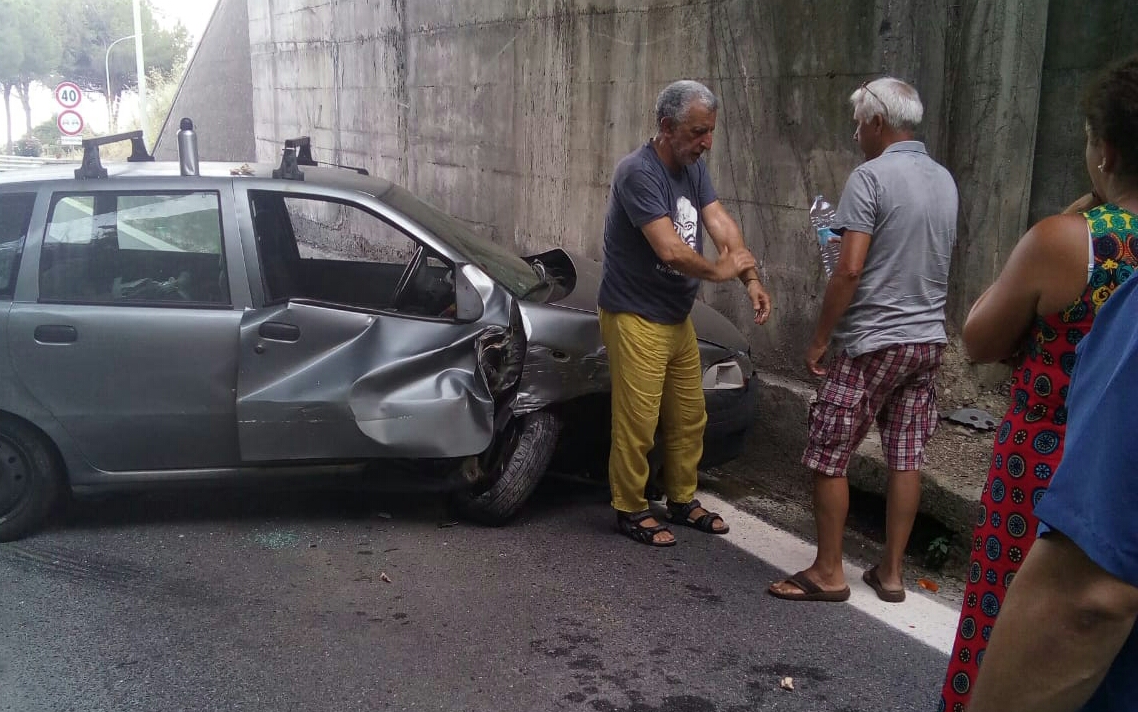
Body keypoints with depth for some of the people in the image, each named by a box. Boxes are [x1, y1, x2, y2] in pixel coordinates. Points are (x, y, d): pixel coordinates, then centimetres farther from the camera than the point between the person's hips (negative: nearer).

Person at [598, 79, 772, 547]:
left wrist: (751, 279, -19)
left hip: (677, 317, 9)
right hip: (635, 319, -9)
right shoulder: (639, 172, -23)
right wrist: (721, 271, -14)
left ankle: (682, 500, 32)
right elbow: (670, 250, -29)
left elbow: (719, 222, -6)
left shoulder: (693, 167, 5)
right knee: (637, 422, 0)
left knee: (689, 418, 16)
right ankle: (630, 510, 17)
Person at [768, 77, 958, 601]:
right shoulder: (944, 180, 10)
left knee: (827, 457, 3)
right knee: (905, 459, 11)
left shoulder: (871, 177, -13)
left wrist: (819, 339, -11)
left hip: (871, 342, -7)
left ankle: (828, 572, 10)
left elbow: (850, 269, -19)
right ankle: (890, 572, 19)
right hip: (928, 340, 8)